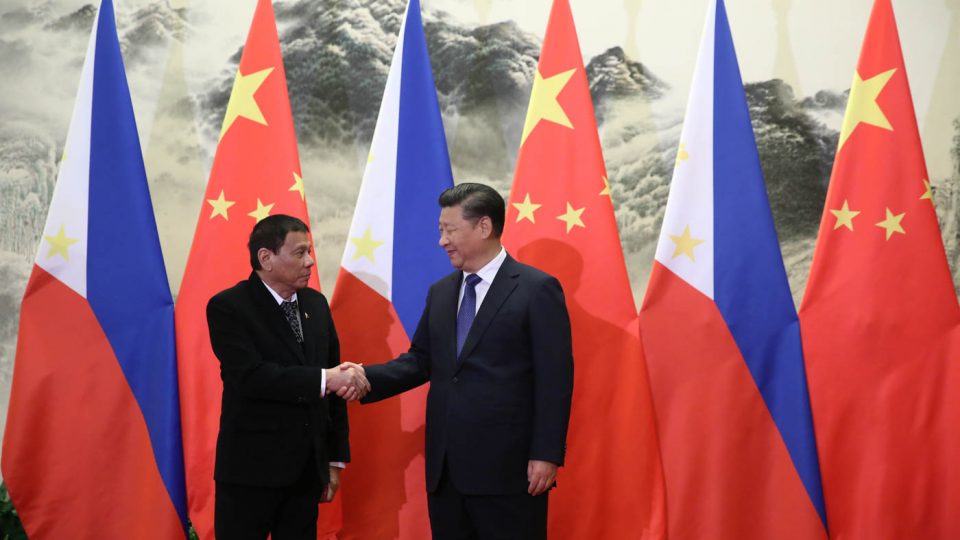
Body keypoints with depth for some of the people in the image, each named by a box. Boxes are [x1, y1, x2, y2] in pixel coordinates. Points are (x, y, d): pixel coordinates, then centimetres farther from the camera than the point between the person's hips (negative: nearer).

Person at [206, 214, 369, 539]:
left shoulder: (316, 304, 9)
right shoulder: (227, 307, -10)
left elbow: (334, 382, 11)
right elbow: (252, 376, -23)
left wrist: (335, 457, 10)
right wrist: (323, 380, -26)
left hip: (308, 467, 6)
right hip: (251, 467, -5)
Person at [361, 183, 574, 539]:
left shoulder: (537, 289, -7)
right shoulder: (440, 293, 15)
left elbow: (555, 379, -10)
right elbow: (421, 361, 15)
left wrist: (546, 454, -15)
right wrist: (368, 378, -2)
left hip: (507, 467, -6)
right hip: (445, 468, 7)